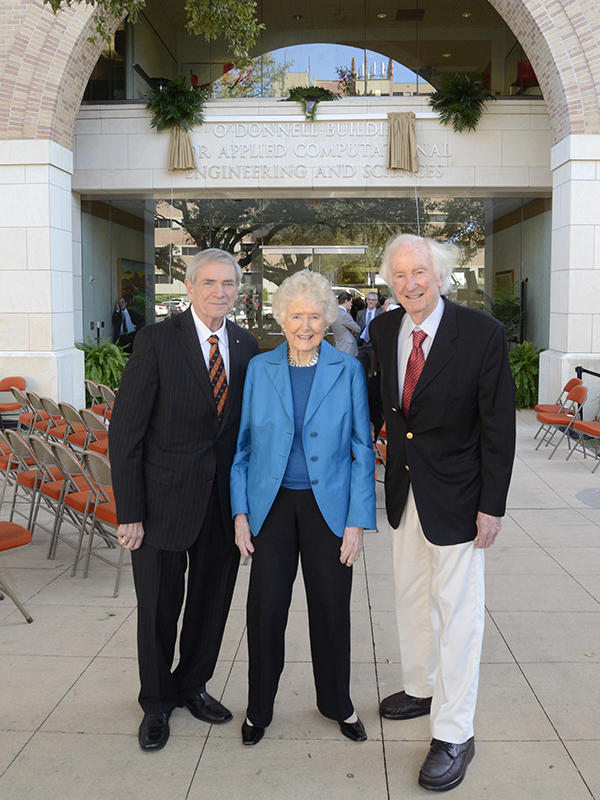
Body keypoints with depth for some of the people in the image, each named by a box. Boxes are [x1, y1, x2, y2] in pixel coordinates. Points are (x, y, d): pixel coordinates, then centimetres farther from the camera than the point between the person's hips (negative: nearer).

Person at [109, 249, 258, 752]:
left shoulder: (247, 347, 3)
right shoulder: (157, 341, -10)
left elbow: (249, 426, 8)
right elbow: (125, 432, -11)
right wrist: (129, 512, -14)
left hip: (224, 499, 4)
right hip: (165, 499, -4)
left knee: (213, 600, 16)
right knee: (159, 606, 11)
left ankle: (192, 685, 40)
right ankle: (157, 703, 34)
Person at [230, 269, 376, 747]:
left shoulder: (348, 371, -2)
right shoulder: (260, 369, 1)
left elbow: (362, 452, -1)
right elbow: (242, 446, 5)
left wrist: (358, 522, -6)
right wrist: (240, 513, -1)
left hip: (328, 506, 0)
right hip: (272, 505, 1)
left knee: (332, 607, 10)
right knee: (265, 606, 5)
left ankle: (337, 703, 33)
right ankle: (259, 708, 27)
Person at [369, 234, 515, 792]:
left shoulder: (483, 334, -16)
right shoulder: (382, 330, 0)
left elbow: (498, 426, -13)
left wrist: (491, 506, -14)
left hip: (455, 495, -5)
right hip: (403, 489, 6)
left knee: (456, 610, 2)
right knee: (410, 598, 20)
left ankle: (453, 735, 15)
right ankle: (420, 688, 42)